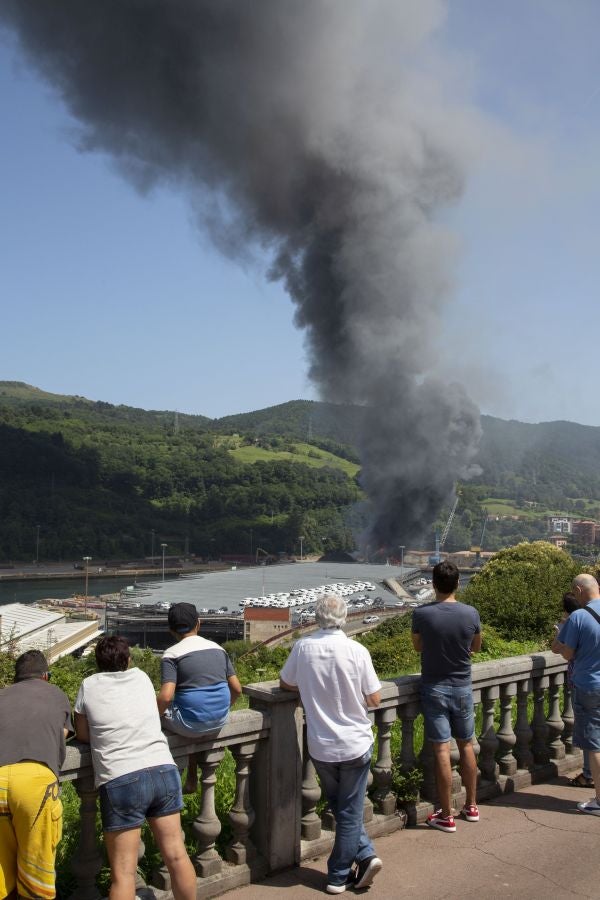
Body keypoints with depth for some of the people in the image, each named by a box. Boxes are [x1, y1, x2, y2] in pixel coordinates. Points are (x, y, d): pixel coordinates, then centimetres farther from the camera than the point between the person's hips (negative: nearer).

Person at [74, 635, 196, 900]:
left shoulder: (89, 686, 8)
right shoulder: (142, 677, 15)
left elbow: (83, 735, 16)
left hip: (120, 781, -3)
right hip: (163, 771, 3)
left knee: (124, 873, 1)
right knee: (176, 855, 12)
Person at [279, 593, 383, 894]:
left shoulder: (303, 647, -10)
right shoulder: (357, 651, -15)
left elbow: (285, 684, 6)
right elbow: (374, 699, -6)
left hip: (321, 746, 2)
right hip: (355, 743, -2)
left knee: (341, 808, 22)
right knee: (350, 812, 14)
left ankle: (365, 855, 19)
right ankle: (338, 875, 18)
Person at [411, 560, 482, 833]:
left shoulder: (421, 614, -14)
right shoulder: (471, 613, -9)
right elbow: (476, 647, 8)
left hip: (434, 688, -2)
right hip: (462, 688, 2)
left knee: (442, 750, 2)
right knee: (466, 746, 17)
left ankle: (446, 816, 10)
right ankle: (471, 806, 28)